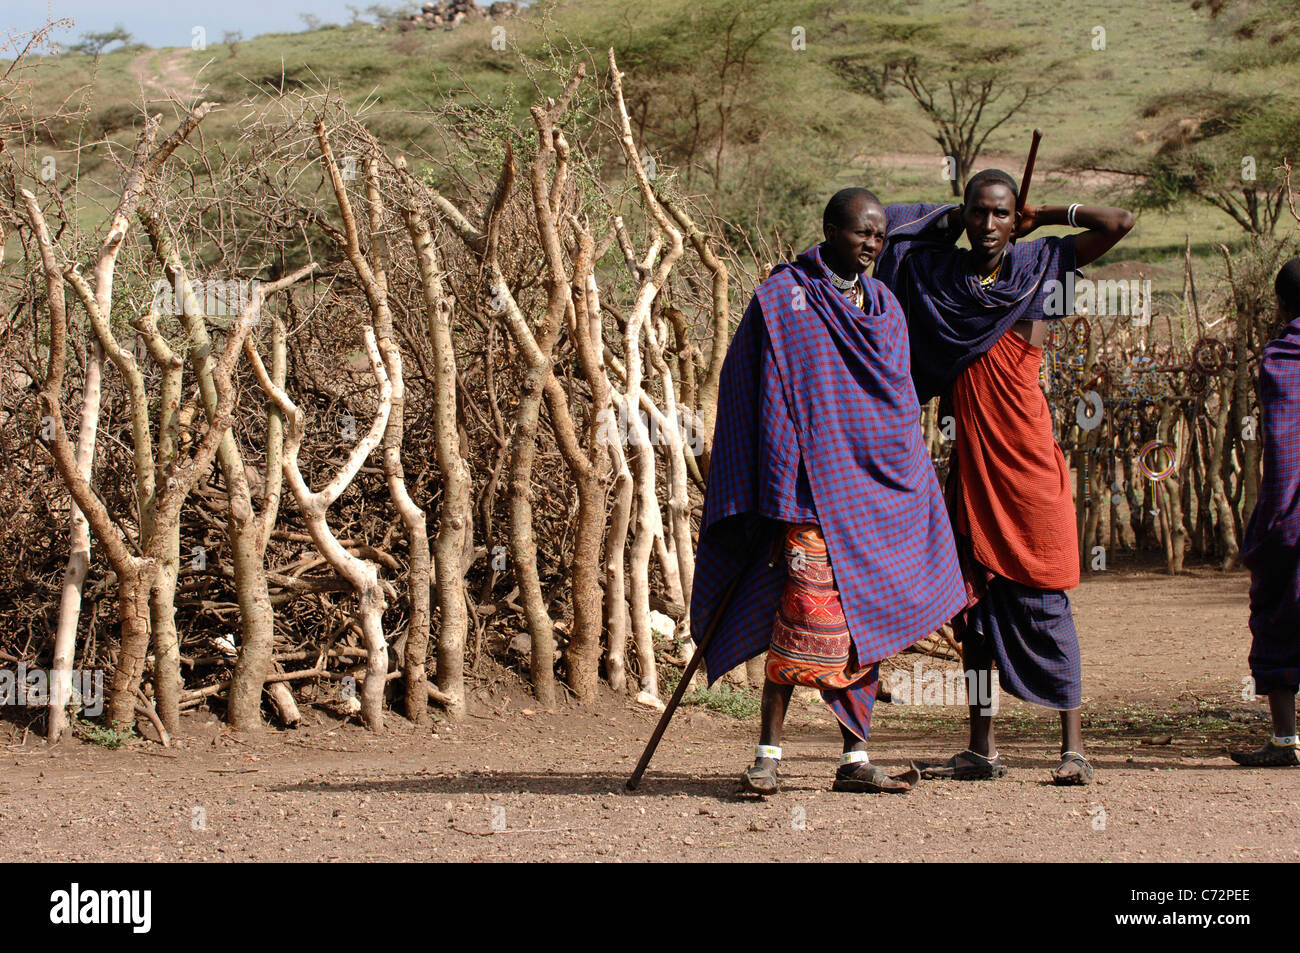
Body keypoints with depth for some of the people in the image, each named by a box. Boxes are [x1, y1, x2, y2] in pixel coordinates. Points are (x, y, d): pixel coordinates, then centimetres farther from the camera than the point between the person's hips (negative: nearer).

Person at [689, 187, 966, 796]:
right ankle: (768, 755, -4)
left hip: (882, 489, 6)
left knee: (867, 625, 6)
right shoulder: (783, 297, -3)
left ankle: (855, 760, 11)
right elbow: (767, 402, -8)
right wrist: (779, 503, -14)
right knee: (810, 613, -13)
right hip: (818, 485, -6)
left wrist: (916, 501, 15)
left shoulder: (884, 308, 15)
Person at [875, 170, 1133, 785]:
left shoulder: (1041, 265, 2)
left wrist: (1044, 215, 4)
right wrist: (949, 219, 12)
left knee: (1042, 598, -6)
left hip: (1029, 460, -4)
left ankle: (1074, 746, -3)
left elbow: (1119, 223, -3)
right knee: (973, 600, 7)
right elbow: (879, 226, 21)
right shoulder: (937, 272, 9)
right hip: (971, 461, 4)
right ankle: (982, 749, 13)